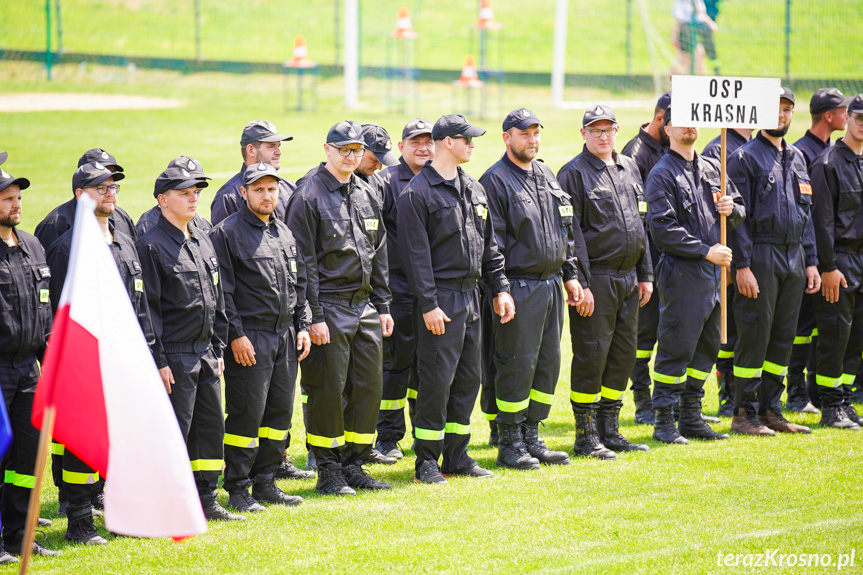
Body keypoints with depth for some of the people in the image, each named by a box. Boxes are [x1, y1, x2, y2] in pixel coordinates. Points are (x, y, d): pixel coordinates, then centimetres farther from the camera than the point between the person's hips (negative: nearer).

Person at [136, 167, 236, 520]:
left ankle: (206, 499, 20)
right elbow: (149, 308, -14)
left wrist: (217, 350, 15)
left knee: (212, 424, 10)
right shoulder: (151, 246, -11)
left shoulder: (203, 242, 14)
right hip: (175, 356, -8)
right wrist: (158, 361, -17)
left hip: (205, 354, 8)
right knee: (175, 430, -5)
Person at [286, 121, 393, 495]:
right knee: (329, 389, -3)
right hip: (330, 306, -7)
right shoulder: (309, 198, -8)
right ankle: (329, 472, 5)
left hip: (365, 305, 7)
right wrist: (314, 317, -15)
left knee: (369, 386, 7)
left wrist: (383, 306, 13)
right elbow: (305, 263, -11)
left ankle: (353, 465, 17)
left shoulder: (368, 196, 13)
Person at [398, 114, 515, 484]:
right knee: (437, 380, -6)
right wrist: (428, 304, -18)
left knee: (468, 377, 10)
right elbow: (415, 254, -14)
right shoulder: (418, 193, -10)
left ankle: (457, 456, 18)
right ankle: (427, 461, 1)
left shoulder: (474, 190, 15)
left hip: (471, 297, 8)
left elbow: (489, 245, 20)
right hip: (441, 299, -8)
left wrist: (500, 288, 12)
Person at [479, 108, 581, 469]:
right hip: (520, 286, -8)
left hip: (552, 285, 8)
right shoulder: (495, 180, -9)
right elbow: (493, 242, -13)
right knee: (518, 364, -5)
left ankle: (531, 437, 18)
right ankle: (509, 443, 4)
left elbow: (565, 230, 22)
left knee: (548, 362, 10)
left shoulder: (546, 176, 15)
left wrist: (570, 275, 17)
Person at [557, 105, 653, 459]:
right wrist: (580, 284, -17)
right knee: (591, 354, -5)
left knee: (624, 353, 10)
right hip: (595, 279, -7)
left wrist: (645, 275, 15)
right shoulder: (574, 174, -7)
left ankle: (609, 430, 20)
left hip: (628, 278, 7)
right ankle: (586, 437, 3)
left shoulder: (629, 169, 15)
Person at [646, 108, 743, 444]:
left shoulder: (711, 169, 16)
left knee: (707, 346, 11)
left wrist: (732, 210, -1)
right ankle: (664, 421, 1)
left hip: (713, 274, 7)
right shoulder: (662, 174, -6)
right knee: (676, 348, -5)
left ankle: (691, 416, 20)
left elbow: (739, 211, 23)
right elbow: (662, 229, -15)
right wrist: (706, 251, -17)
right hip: (681, 273, -7)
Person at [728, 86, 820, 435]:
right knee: (755, 337, -6)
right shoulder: (746, 158, -5)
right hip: (761, 258, -7)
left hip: (794, 259, 7)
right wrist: (742, 265, -17)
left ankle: (771, 410, 16)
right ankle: (745, 415, -1)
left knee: (783, 337, 9)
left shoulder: (796, 158, 17)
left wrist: (811, 261, 14)